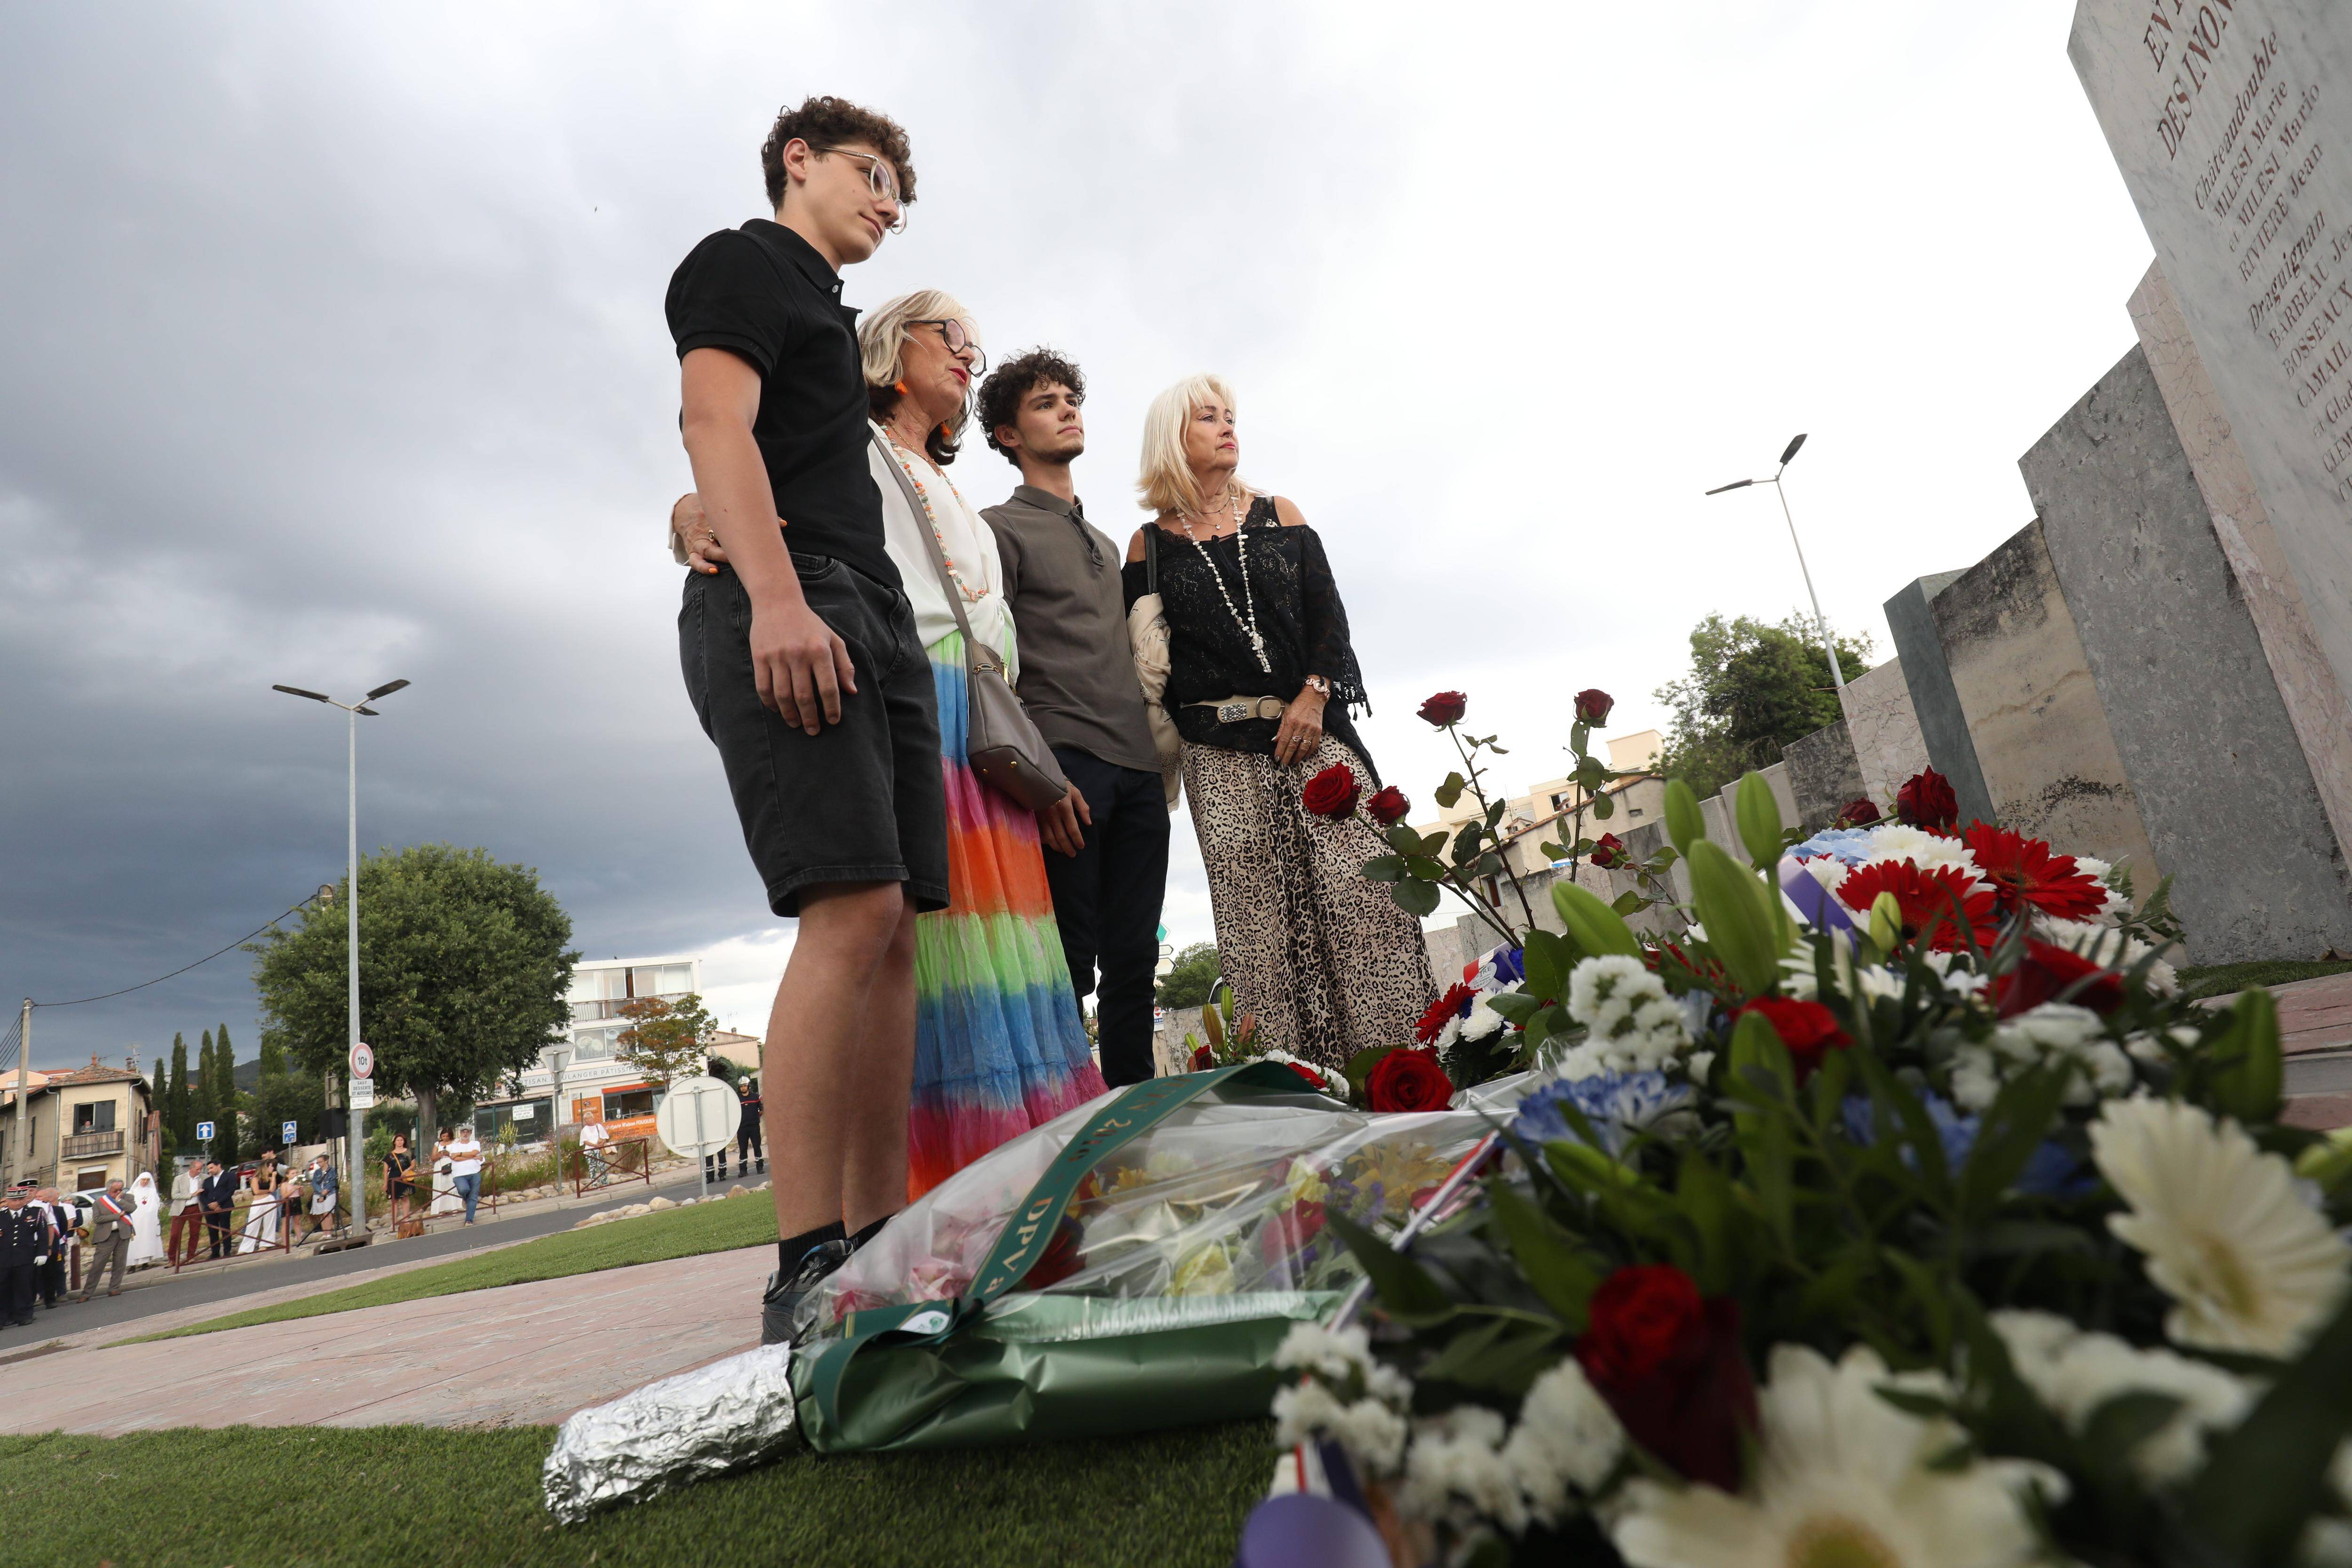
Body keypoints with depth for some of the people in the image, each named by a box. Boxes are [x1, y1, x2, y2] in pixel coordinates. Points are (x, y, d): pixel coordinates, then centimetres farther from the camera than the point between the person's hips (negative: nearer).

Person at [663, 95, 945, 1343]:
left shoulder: (829, 316, 35)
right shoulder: (743, 262, 10)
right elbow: (716, 424, -8)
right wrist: (774, 594, -23)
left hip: (871, 615, 9)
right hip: (785, 610, -9)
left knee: (893, 927, -1)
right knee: (855, 910, -21)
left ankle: (882, 1249, 2)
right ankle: (807, 1269, -16)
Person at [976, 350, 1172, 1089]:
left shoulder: (1106, 544, 28)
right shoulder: (1001, 528, 7)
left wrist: (1161, 759, 14)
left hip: (1139, 770, 6)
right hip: (1064, 761, -6)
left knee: (1133, 959, 4)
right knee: (1070, 960, -8)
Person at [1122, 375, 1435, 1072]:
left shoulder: (1278, 515, 16)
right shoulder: (1150, 543, 11)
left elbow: (1329, 615, 9)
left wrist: (1313, 697, -6)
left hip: (1314, 731, 2)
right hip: (1222, 753, -2)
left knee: (1360, 893, -8)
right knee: (1262, 923, -7)